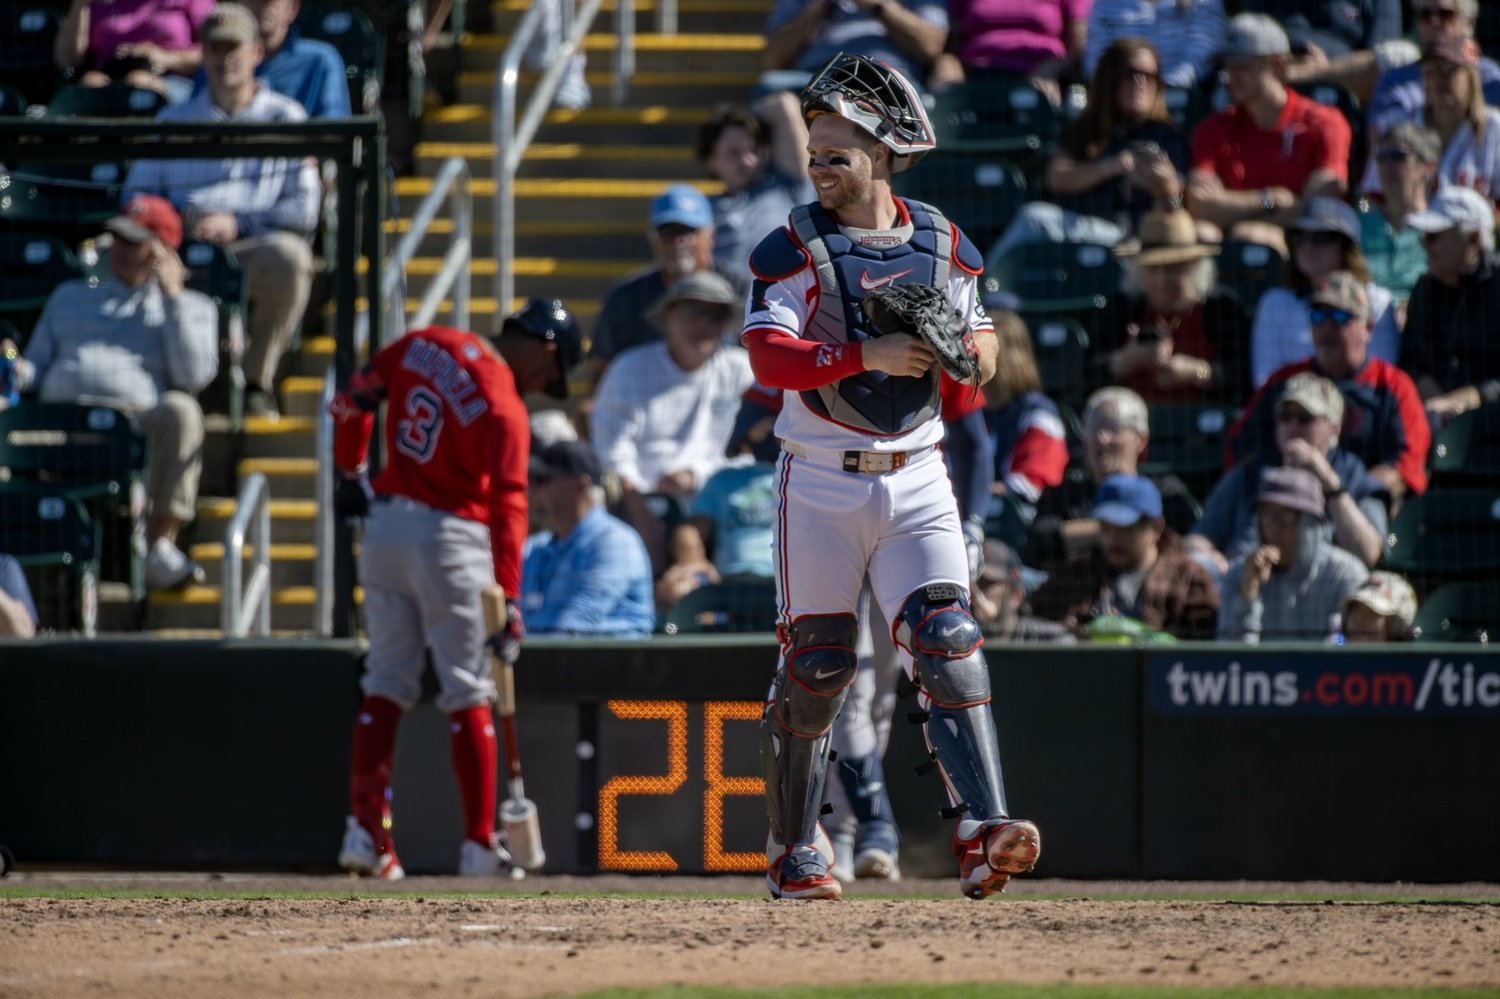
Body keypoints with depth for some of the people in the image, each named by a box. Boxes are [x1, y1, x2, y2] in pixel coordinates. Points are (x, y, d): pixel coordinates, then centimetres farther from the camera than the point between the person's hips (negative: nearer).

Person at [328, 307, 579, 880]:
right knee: (468, 693, 2)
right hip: (449, 538, -6)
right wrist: (508, 602, -24)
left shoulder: (423, 345, 3)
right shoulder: (505, 408, -15)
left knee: (386, 684, 11)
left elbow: (352, 400, 9)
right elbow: (507, 507, -21)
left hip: (384, 526, 6)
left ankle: (364, 831, 4)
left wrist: (350, 473, 21)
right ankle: (479, 844, 1)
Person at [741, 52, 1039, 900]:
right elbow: (769, 356, -19)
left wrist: (964, 347, -11)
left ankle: (983, 832, -20)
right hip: (822, 484, -2)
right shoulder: (795, 248, -6)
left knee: (949, 646, -13)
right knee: (816, 668, 4)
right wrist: (868, 356, -30)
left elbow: (985, 351, 13)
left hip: (917, 480, 2)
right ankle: (796, 849, 19)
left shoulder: (945, 247, 5)